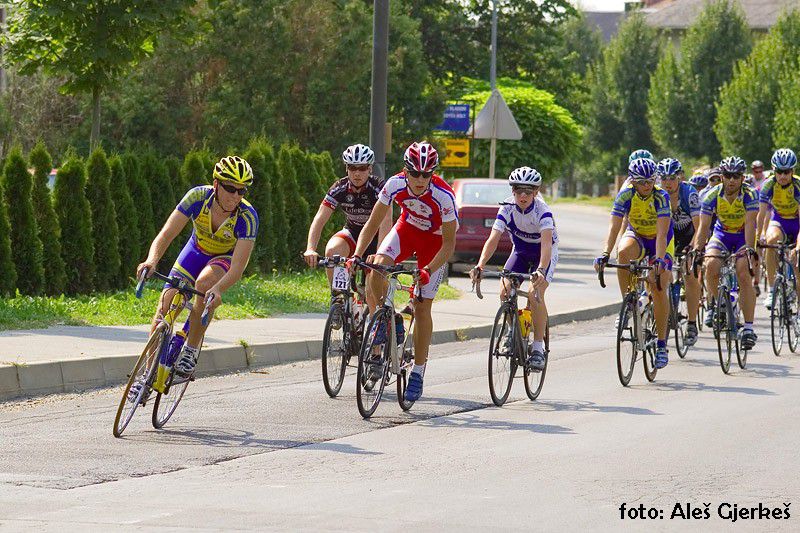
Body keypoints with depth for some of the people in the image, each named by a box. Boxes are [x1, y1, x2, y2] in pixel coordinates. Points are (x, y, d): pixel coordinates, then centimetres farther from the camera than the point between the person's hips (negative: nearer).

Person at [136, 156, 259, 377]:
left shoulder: (247, 216, -32)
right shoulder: (198, 197, -28)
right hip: (197, 251, 2)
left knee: (204, 283, -36)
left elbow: (238, 266, -36)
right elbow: (166, 234, -31)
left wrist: (218, 289, -56)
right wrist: (152, 260, -51)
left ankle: (191, 349, -20)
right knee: (166, 306, -13)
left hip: (225, 259, -2)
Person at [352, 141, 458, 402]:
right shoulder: (395, 185, -27)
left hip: (434, 240, -3)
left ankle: (418, 373, 5)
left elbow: (449, 243, -24)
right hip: (407, 228, 3)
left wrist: (428, 270, -37)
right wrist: (357, 255, -29)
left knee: (422, 305, -5)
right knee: (377, 266, -28)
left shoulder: (443, 196, -34)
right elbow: (373, 223, -17)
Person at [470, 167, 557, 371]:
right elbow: (493, 239, -30)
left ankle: (538, 347, -14)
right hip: (520, 252, 4)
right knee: (505, 292, -16)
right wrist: (480, 266, -45)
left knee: (535, 294, -25)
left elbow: (546, 243, -44)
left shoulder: (542, 211, -31)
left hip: (545, 254, -4)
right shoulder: (507, 208, -22)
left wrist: (541, 270, -62)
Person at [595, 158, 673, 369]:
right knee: (623, 252, -35)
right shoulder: (626, 195, -23)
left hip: (661, 241, -2)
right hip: (637, 236, 2)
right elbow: (614, 227, -29)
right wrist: (605, 254, -44)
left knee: (659, 289, -14)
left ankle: (662, 344, -4)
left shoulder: (661, 196, -28)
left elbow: (662, 233, -35)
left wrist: (660, 260, -49)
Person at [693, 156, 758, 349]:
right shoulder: (712, 196, -19)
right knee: (711, 266, -25)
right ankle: (715, 303, 3)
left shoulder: (749, 195, -23)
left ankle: (748, 327, -18)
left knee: (744, 275, -20)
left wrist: (749, 248, -47)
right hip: (722, 235, 2)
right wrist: (697, 249, -38)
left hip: (743, 237, -2)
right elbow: (704, 225, -22)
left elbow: (750, 223, -33)